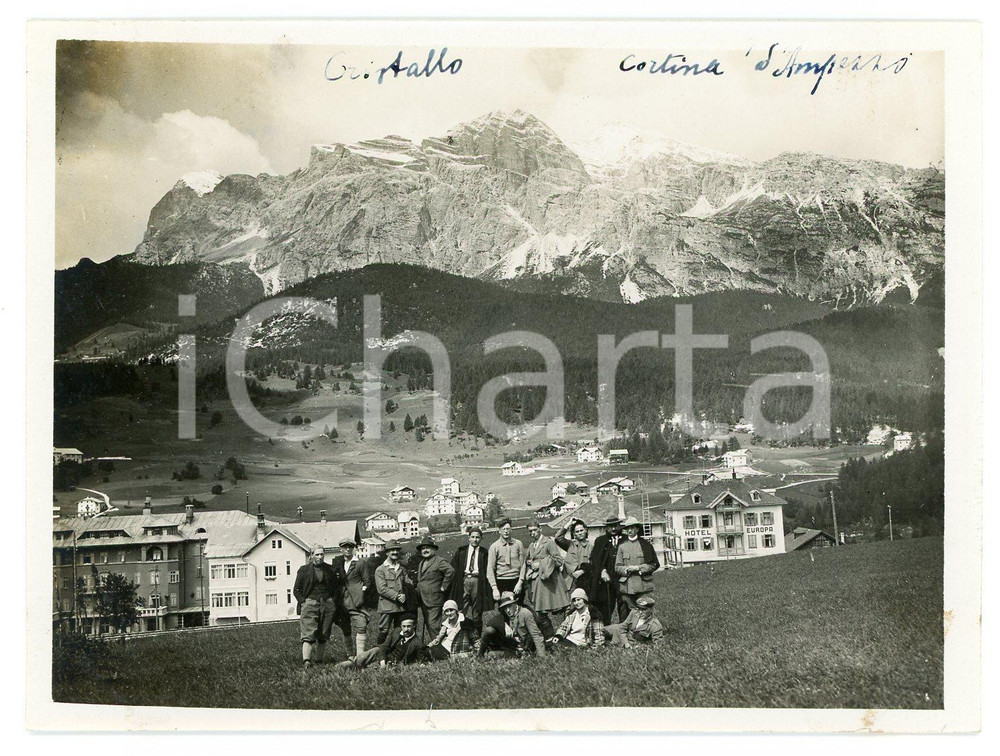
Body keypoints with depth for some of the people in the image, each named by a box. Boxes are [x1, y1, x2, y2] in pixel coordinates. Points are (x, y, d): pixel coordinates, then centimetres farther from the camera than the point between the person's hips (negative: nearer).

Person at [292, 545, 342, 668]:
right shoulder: (304, 570, 4)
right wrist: (304, 602, -6)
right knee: (308, 634, -14)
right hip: (310, 603, -3)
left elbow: (337, 587, 18)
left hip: (327, 603, 3)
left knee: (323, 635, 5)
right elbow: (296, 590, 5)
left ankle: (318, 659, 12)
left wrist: (333, 600, 6)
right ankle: (306, 661, -23)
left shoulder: (329, 569, 11)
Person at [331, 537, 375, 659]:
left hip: (358, 602, -4)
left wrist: (362, 592, -9)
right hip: (342, 602, 4)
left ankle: (360, 656, -18)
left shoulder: (361, 563, 3)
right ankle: (351, 656, 17)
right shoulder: (337, 563, 14)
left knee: (360, 628, -15)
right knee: (346, 631, 8)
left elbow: (367, 582, 2)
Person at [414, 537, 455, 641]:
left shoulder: (439, 561, -10)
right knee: (427, 624, 12)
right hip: (423, 600, 9)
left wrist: (443, 587, -20)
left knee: (433, 625, -11)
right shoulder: (421, 563, 18)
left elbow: (450, 571, -24)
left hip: (434, 600, -9)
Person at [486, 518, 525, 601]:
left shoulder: (518, 544, 6)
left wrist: (520, 582, -6)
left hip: (516, 581, 1)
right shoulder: (494, 546, 1)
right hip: (501, 581, -1)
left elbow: (523, 564, 5)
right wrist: (494, 588, -10)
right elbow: (490, 569, -2)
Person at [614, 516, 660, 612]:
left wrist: (639, 568, -8)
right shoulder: (622, 546, 11)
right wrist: (627, 569, -12)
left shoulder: (646, 544, 8)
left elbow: (655, 564, 5)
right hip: (627, 588, 1)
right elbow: (617, 567, 8)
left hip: (644, 586, -1)